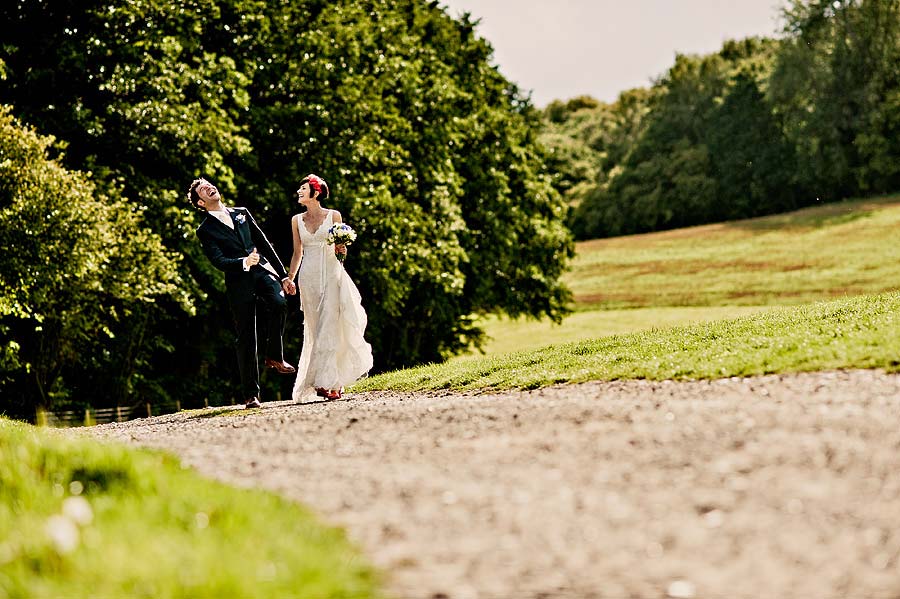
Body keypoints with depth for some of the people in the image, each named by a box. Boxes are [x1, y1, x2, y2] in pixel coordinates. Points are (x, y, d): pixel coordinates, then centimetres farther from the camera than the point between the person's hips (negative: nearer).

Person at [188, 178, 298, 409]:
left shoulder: (242, 213, 17)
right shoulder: (205, 230, 4)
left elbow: (265, 244, 17)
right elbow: (219, 262, -9)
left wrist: (284, 276, 14)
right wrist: (244, 263, -27)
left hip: (263, 270, 2)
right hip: (239, 282, -2)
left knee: (279, 304, -29)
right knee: (246, 339, 0)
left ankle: (274, 356, -9)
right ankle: (250, 394, 9)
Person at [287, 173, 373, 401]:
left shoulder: (333, 216, 4)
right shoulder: (297, 220, 11)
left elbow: (341, 247, 10)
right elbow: (297, 253, 16)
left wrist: (341, 250, -12)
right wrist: (290, 278, 8)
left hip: (331, 274, -3)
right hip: (309, 277, 3)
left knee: (329, 327, -10)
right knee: (314, 329, 0)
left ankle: (326, 382, -12)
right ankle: (333, 382, 5)